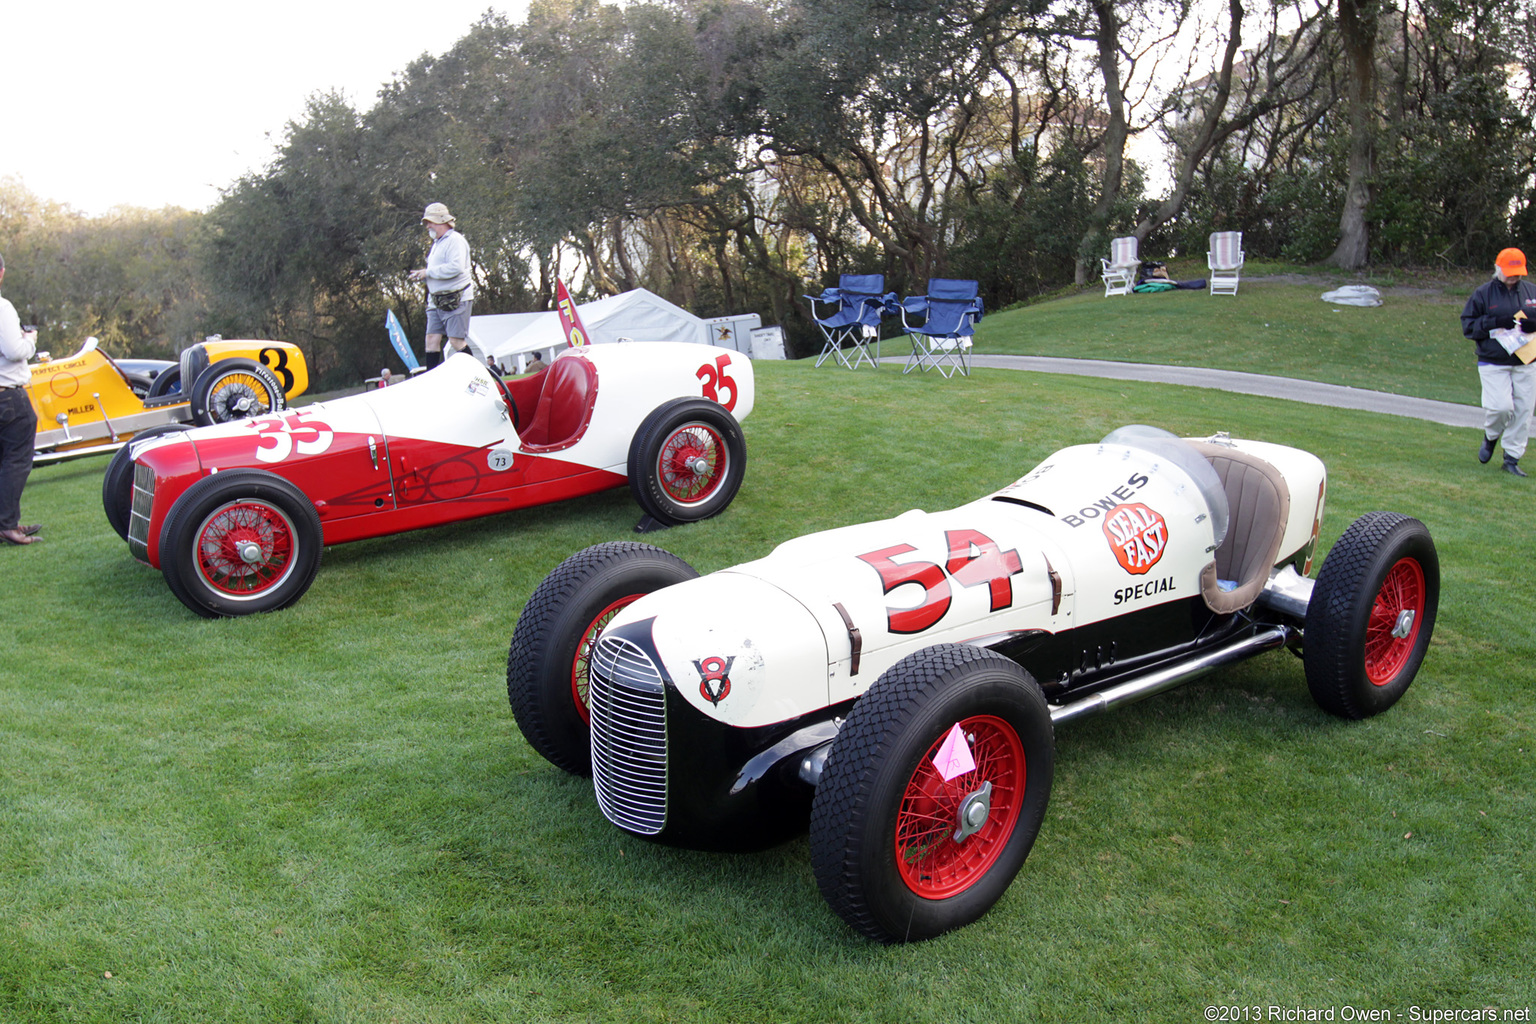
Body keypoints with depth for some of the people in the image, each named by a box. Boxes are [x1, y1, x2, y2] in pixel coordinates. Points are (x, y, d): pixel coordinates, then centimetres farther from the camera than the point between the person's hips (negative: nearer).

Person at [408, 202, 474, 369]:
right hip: (436, 301, 9)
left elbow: (455, 268, -24)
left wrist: (428, 272, -15)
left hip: (455, 299, -9)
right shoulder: (437, 243, 22)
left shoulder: (455, 240, -9)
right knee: (432, 339, 3)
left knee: (456, 342, -11)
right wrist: (422, 275, 10)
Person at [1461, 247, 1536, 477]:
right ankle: (1491, 438, 18)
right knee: (1501, 406, -15)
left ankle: (1512, 458, 13)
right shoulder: (1483, 294, 1)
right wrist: (1496, 322, -17)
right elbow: (1468, 325, -2)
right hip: (1493, 363, -3)